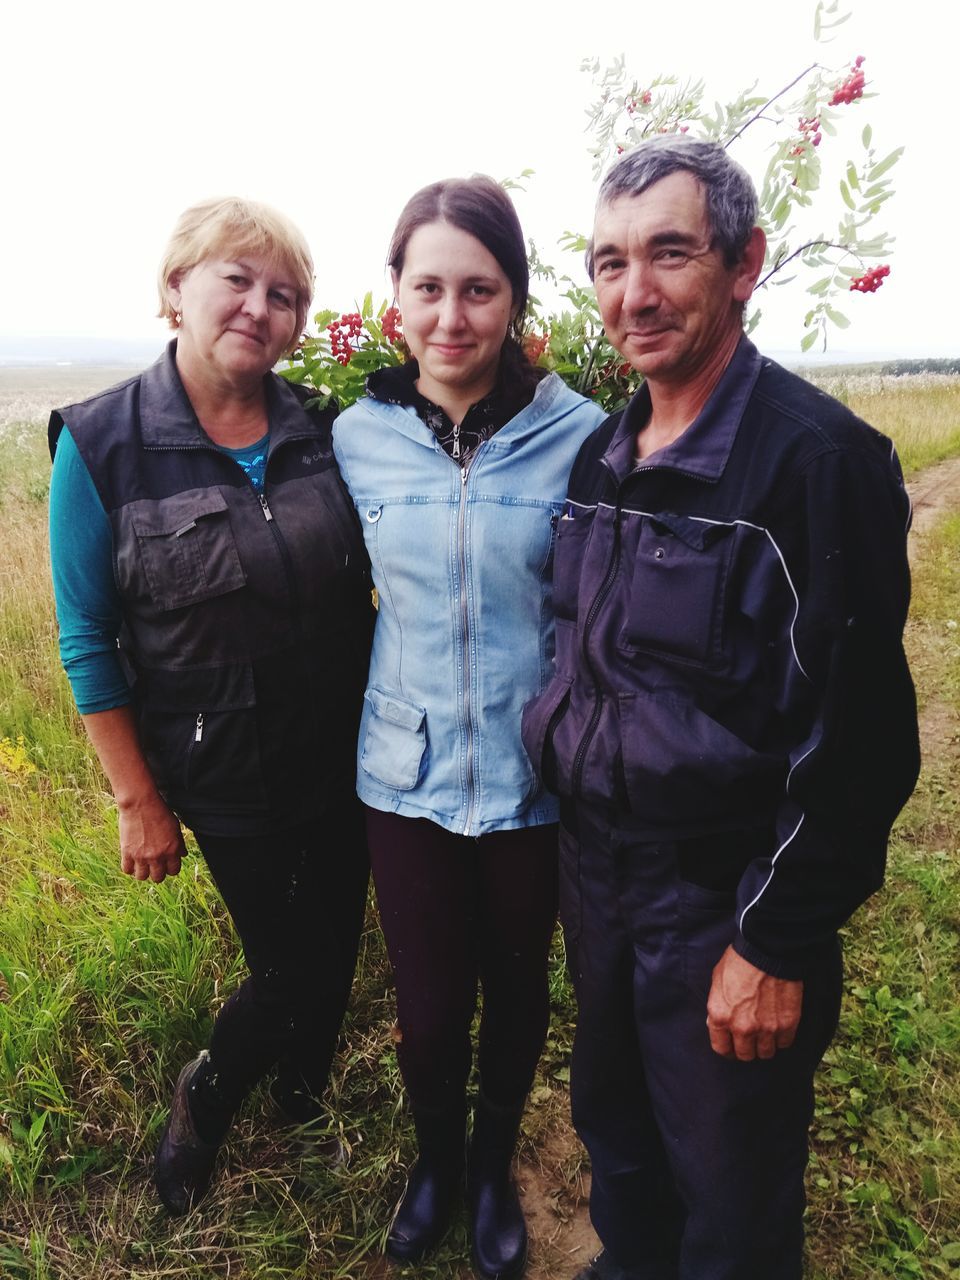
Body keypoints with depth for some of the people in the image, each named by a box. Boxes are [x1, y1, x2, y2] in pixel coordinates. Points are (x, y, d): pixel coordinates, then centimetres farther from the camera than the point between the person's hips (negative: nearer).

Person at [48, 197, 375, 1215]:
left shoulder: (320, 430, -3)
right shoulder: (100, 444, -12)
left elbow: (371, 579, 6)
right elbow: (88, 643, -8)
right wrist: (138, 803, -7)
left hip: (343, 760, 4)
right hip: (225, 779, -3)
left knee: (336, 944, 20)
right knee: (291, 966, 8)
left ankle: (305, 1091, 54)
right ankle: (207, 1093, 44)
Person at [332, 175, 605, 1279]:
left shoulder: (577, 435, -11)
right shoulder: (358, 436, -4)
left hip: (534, 778, -1)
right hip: (407, 773, 1)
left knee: (516, 988, 19)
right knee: (427, 1003, 13)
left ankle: (494, 1168, 50)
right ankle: (434, 1159, 49)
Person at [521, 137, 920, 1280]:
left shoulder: (817, 458, -18)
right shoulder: (605, 452, 4)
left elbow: (855, 736, -19)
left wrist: (776, 945, -16)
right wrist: (577, 839, 13)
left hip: (726, 902, -6)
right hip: (596, 870, 7)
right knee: (613, 1130, 28)